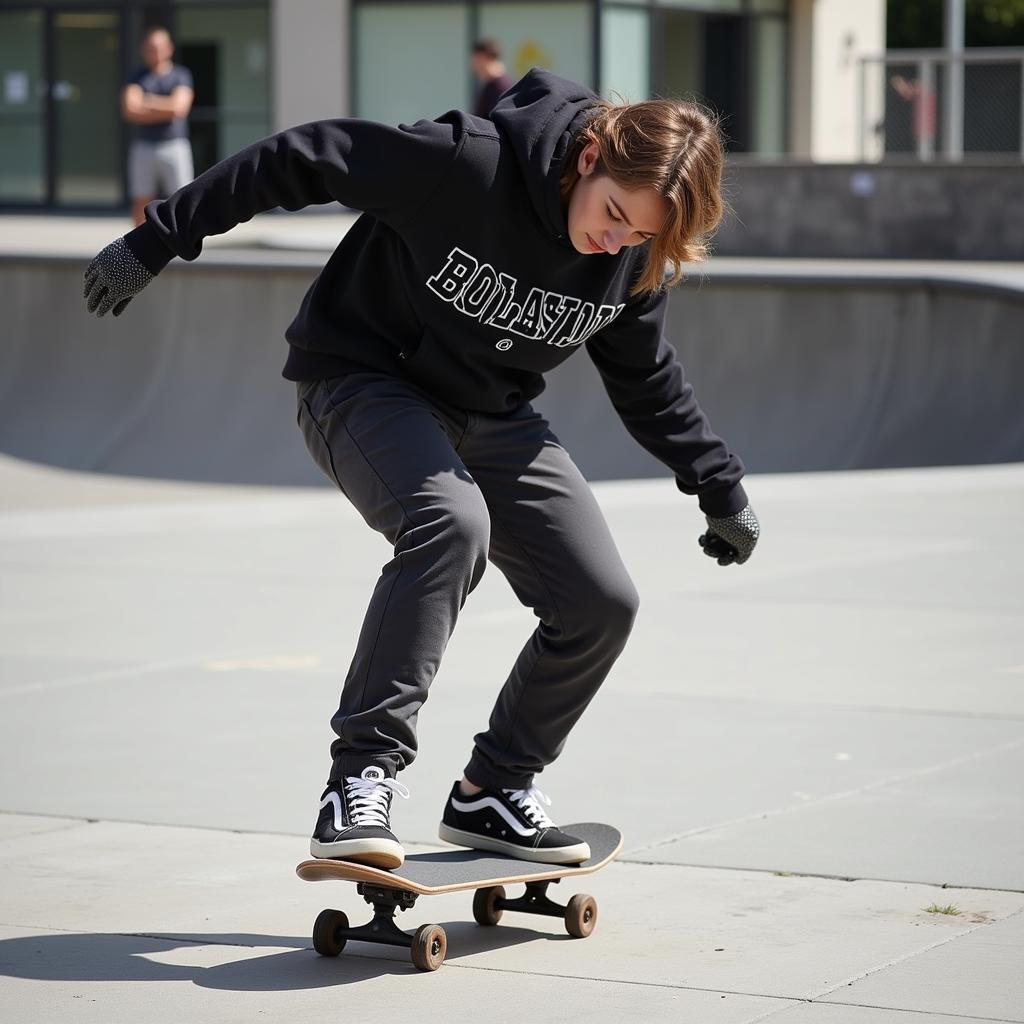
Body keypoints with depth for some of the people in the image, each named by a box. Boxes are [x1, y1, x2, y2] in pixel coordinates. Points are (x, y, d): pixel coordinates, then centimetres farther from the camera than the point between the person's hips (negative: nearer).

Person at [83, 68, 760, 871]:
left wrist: (720, 488, 12)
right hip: (365, 380, -6)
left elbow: (646, 379, 10)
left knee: (601, 602, -4)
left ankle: (494, 792, 16)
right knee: (450, 519, -36)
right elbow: (302, 161, -21)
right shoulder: (466, 163, -29)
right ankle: (363, 776, -34)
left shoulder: (636, 260, -10)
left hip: (494, 417, 6)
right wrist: (158, 242, -17)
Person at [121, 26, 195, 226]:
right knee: (141, 202, 3)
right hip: (143, 147, 2)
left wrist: (147, 102, -5)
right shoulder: (137, 78, 8)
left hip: (174, 147, -2)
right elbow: (129, 110, -9)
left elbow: (179, 107, -11)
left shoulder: (181, 76, 5)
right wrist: (166, 109, -9)